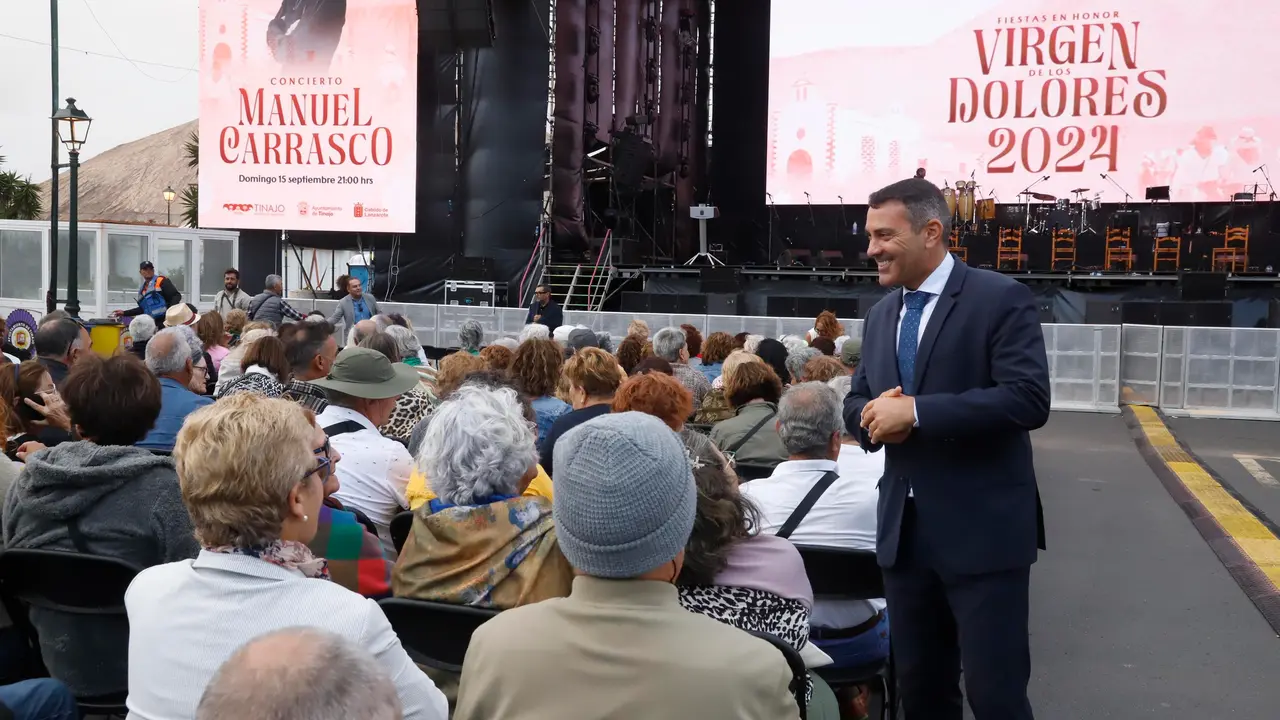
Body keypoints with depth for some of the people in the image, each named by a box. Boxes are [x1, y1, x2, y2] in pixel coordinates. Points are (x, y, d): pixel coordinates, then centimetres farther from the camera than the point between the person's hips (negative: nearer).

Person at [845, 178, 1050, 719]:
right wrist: (873, 415, -7)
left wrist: (917, 412, -23)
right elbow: (855, 402, 18)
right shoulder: (881, 314, 13)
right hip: (903, 531, 7)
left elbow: (1029, 398, -19)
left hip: (983, 532, -6)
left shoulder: (1000, 298, -8)